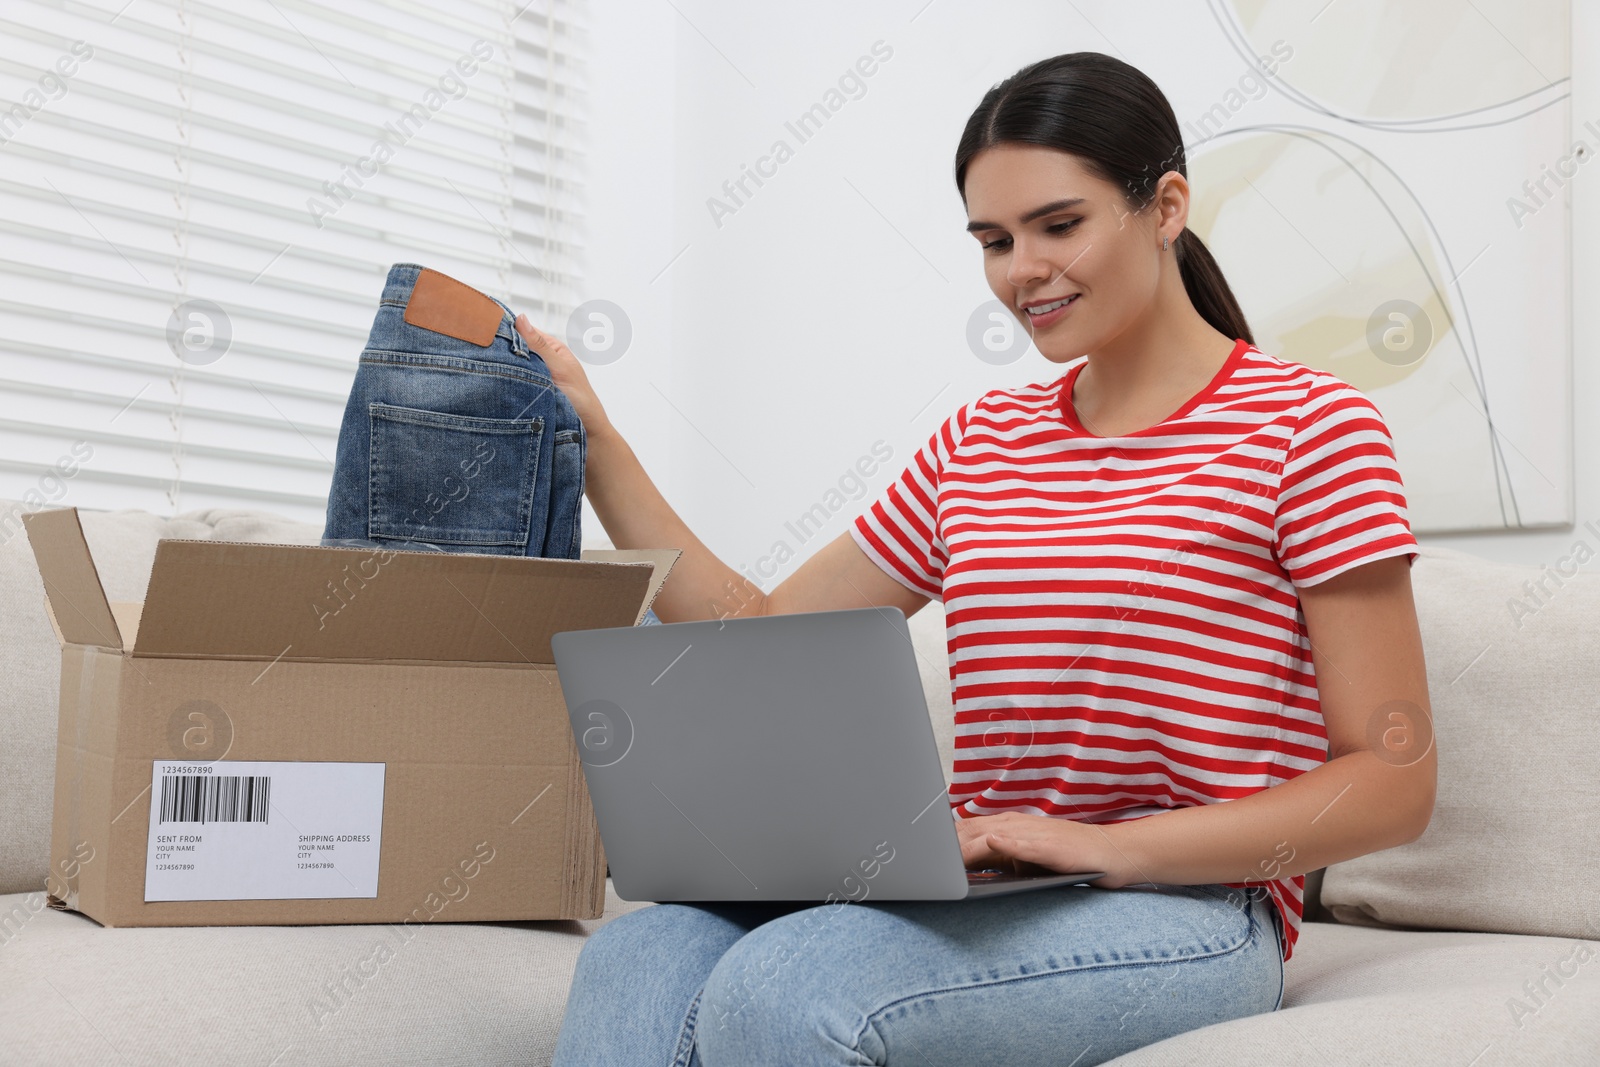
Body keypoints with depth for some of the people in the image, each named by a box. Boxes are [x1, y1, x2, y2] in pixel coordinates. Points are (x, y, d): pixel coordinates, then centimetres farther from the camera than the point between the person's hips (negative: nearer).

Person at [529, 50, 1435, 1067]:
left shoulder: (1309, 424, 0)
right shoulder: (980, 441, 17)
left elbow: (1393, 783, -5)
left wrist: (1113, 846, -18)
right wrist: (593, 437, 11)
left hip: (1180, 914, -4)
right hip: (984, 903, 5)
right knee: (639, 955, -26)